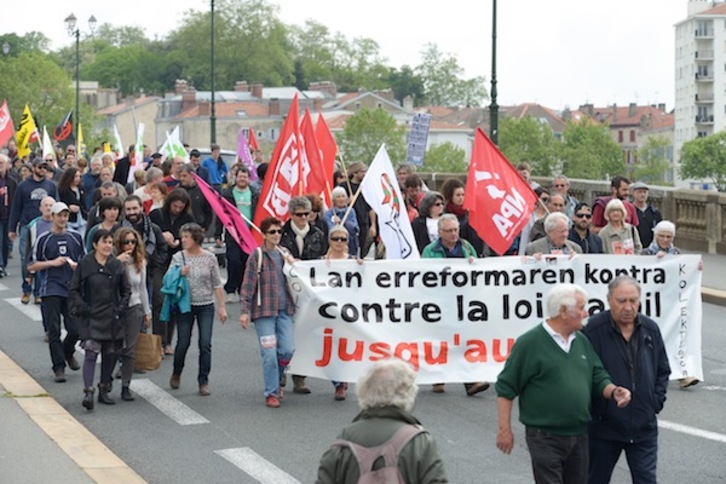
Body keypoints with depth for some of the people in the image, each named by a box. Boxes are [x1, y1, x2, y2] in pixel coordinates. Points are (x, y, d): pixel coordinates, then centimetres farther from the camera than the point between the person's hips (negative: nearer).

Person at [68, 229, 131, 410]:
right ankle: (88, 392, -18)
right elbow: (74, 290, 2)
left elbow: (126, 290, 14)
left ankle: (104, 390, 21)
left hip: (112, 318, 4)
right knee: (91, 352, -15)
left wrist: (121, 307, 1)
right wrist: (81, 308, -9)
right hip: (91, 318, -4)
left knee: (110, 354, 8)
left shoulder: (117, 265, 5)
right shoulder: (84, 264, -3)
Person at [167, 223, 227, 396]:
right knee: (183, 343, 3)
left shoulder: (210, 258, 0)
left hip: (206, 306, 0)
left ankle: (203, 382, 5)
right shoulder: (178, 257, 0)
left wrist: (222, 307, 1)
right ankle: (176, 374, 29)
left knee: (205, 344, -5)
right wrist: (180, 275, -18)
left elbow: (217, 284, 4)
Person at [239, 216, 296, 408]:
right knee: (270, 353, -6)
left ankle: (276, 379, 24)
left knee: (288, 349, -3)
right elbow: (248, 285, -7)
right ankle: (271, 393, 4)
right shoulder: (257, 256, -4)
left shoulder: (284, 253, 13)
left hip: (284, 309, 5)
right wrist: (244, 311, -12)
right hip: (264, 312, -5)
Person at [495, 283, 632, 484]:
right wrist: (504, 429, -9)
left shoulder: (582, 341, 9)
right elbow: (506, 388, -7)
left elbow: (598, 377, 15)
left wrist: (614, 391, -7)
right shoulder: (530, 343, -10)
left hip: (579, 436, 6)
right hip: (545, 438, -6)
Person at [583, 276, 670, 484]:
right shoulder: (593, 330, -13)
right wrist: (594, 410, -9)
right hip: (604, 426, -3)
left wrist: (657, 401, 3)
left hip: (644, 427, 3)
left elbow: (663, 370, 14)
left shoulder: (650, 329, 2)